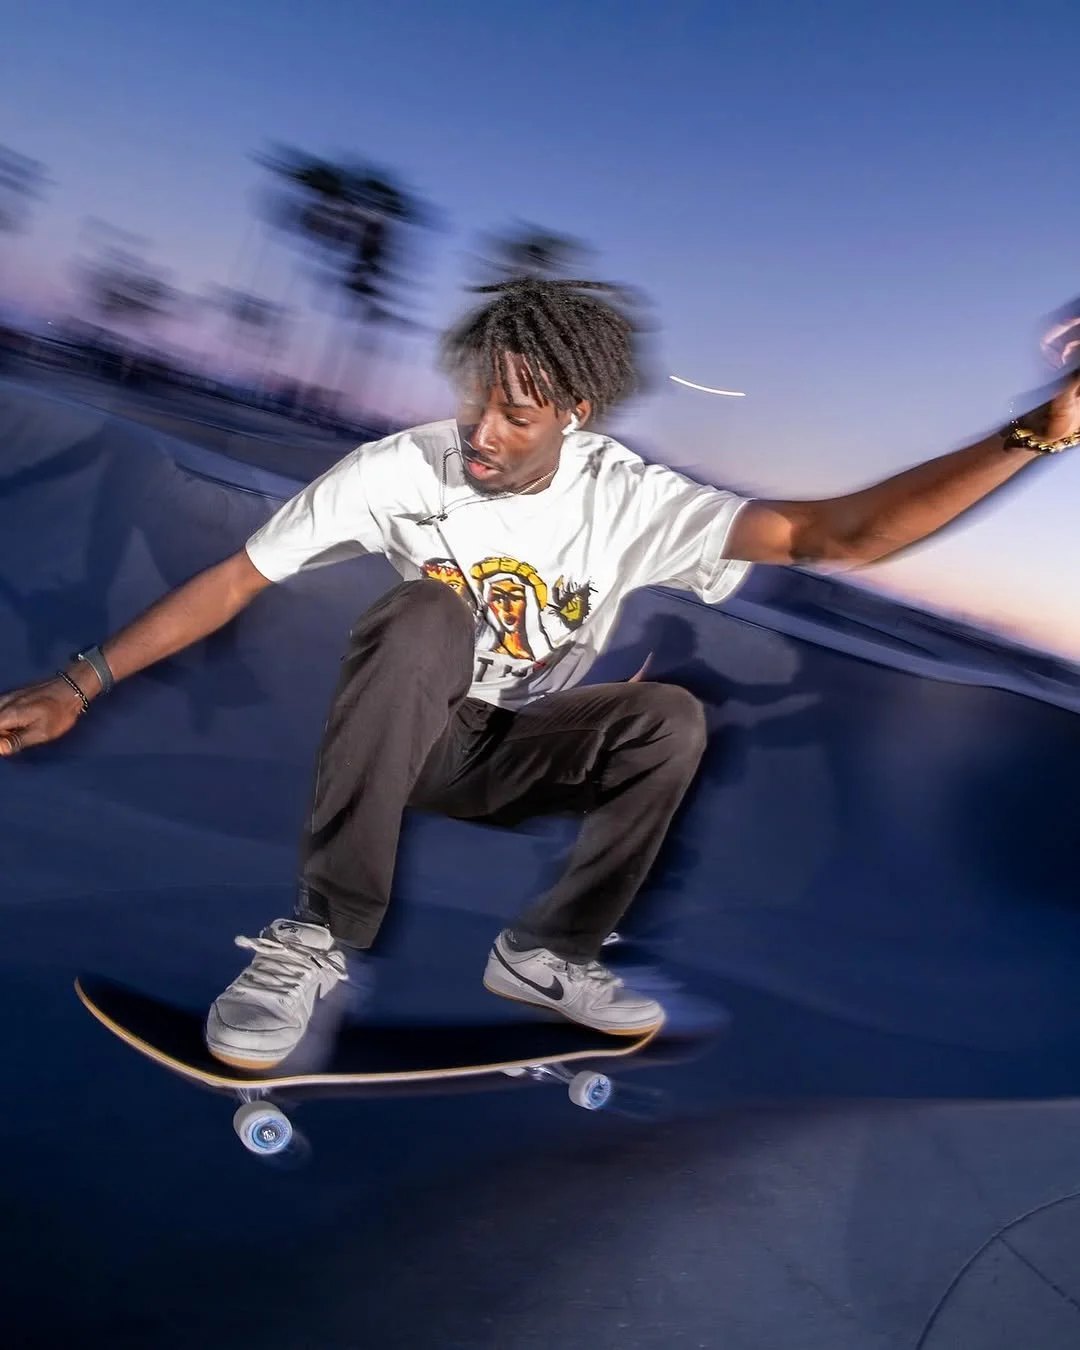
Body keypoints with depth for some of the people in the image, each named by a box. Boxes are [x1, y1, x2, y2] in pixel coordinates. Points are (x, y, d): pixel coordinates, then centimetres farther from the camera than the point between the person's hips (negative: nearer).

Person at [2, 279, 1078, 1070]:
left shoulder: (627, 498, -15)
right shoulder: (399, 470, -18)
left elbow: (836, 535, -23)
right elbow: (235, 581, -13)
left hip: (522, 754, 2)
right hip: (404, 741, -1)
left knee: (672, 720, -27)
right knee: (428, 614, -34)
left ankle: (545, 954, -7)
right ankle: (319, 938, -24)